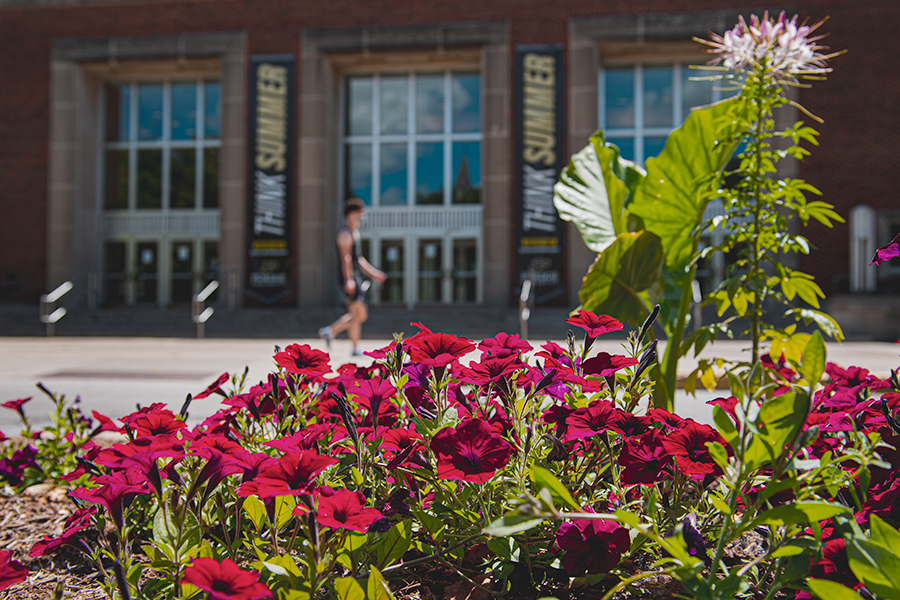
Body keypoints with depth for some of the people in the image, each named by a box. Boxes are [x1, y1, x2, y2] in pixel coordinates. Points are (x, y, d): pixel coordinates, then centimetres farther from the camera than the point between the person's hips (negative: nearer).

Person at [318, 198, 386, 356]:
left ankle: (330, 331, 17)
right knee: (358, 314, -11)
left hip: (355, 277, 10)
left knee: (360, 315, 11)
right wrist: (349, 280, -28)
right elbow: (345, 257, -20)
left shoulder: (355, 232, 21)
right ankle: (356, 348, -8)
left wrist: (372, 272, 25)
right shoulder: (345, 233, -11)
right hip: (349, 279, -10)